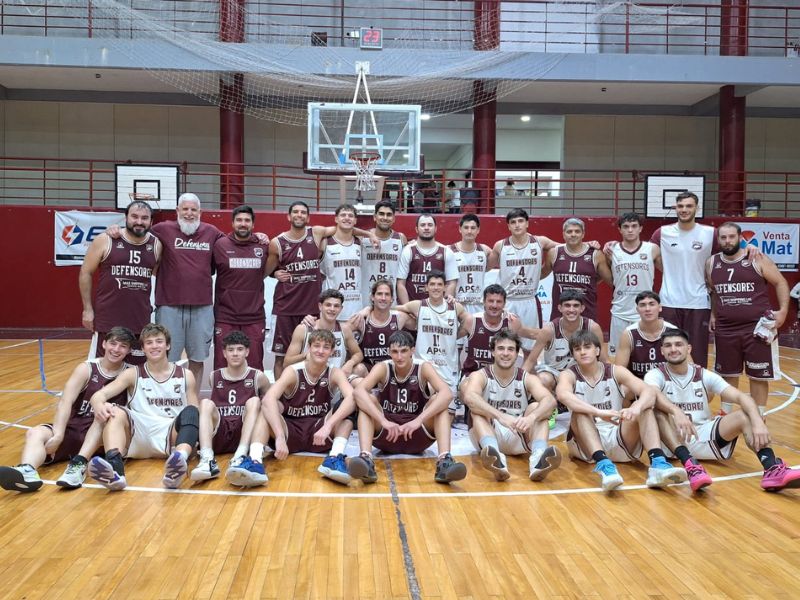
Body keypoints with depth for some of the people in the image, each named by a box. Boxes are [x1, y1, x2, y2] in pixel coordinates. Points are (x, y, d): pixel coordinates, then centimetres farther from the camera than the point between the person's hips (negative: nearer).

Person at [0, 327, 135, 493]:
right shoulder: (87, 368, 0)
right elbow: (65, 402, -12)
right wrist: (58, 435, -26)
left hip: (103, 436, -2)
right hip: (75, 429, 2)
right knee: (35, 433, -22)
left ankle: (79, 464, -46)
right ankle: (27, 472, -53)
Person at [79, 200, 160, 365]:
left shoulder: (156, 245, 3)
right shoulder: (105, 240, -6)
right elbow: (86, 273, 1)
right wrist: (87, 309, -2)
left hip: (141, 320, 3)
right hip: (107, 319, -3)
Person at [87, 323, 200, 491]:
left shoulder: (185, 375, 15)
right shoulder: (133, 374, 13)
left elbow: (195, 414, 11)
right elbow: (99, 394, -1)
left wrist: (194, 437, -13)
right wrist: (99, 404, -28)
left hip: (171, 436, 0)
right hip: (139, 436, 1)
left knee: (190, 412, -30)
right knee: (116, 413, -26)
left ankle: (179, 460, -59)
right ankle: (114, 468, -52)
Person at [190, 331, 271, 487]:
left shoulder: (257, 376, 7)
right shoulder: (214, 377, 14)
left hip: (245, 434, -2)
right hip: (218, 435, 2)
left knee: (254, 401, -25)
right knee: (206, 403, -21)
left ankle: (241, 458, -46)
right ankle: (207, 460, -43)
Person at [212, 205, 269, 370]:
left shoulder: (263, 245, 3)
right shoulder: (220, 245, -2)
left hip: (255, 318, 1)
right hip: (225, 317, -1)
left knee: (255, 366, 7)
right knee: (222, 366, 5)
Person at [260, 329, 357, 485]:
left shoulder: (335, 373, -6)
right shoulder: (293, 371, -12)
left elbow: (351, 398, -28)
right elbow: (268, 399, -31)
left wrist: (328, 426, -44)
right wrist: (280, 437, -46)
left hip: (319, 434, 2)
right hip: (291, 432, -2)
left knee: (346, 406, -23)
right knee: (267, 405, -27)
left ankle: (335, 458, -39)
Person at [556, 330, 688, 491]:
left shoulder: (616, 371, 1)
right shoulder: (569, 375, -6)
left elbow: (649, 391, -15)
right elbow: (562, 394, -32)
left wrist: (636, 407, -39)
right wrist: (599, 413, -45)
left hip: (620, 441, 2)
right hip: (585, 444, -2)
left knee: (644, 407, -19)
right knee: (580, 412, -29)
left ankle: (658, 464, -39)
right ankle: (604, 465, -49)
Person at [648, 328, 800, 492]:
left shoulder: (704, 375, 4)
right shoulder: (655, 375, -5)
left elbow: (741, 397, -10)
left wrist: (758, 422, -30)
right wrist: (676, 412, -51)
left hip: (705, 437, 3)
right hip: (673, 441, -3)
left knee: (744, 416, -19)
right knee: (660, 411, -33)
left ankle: (773, 470, -38)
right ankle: (690, 465, -48)